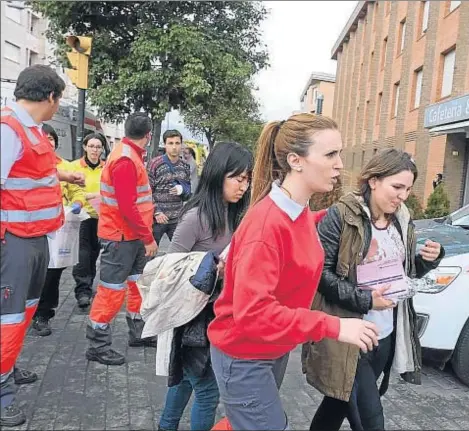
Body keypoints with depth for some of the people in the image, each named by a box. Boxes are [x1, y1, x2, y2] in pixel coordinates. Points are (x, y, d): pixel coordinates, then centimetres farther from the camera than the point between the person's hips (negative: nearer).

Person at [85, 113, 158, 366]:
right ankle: (98, 345, 9)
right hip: (121, 235, -10)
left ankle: (138, 332, 30)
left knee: (138, 283, 17)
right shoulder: (125, 160, -21)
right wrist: (148, 237, -20)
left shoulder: (131, 155, 10)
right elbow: (127, 207, -25)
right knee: (112, 290, -2)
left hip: (134, 233, 10)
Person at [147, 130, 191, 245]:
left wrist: (182, 189, -10)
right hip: (157, 218, -4)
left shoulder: (185, 166, 7)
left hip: (178, 219, 4)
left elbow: (190, 189, 13)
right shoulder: (154, 164, -8)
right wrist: (156, 212, -16)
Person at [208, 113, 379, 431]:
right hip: (244, 359, -8)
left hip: (276, 350, 8)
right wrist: (333, 327, -32)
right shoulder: (266, 223, -29)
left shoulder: (300, 213, -3)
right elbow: (251, 311, -32)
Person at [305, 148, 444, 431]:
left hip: (386, 335, 7)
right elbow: (320, 273, -16)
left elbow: (404, 271, 16)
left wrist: (429, 260, -4)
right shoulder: (342, 216, -15)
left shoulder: (403, 220, 7)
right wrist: (364, 300, -21)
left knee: (342, 402, 21)